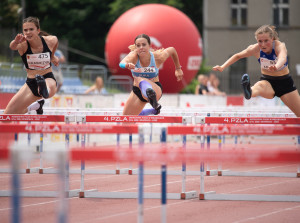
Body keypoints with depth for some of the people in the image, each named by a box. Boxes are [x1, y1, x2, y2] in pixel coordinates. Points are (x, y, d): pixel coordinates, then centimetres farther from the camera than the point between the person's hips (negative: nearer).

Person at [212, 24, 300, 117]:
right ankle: (249, 92, -75)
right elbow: (237, 56, 3)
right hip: (267, 81, 0)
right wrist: (222, 67, -8)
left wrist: (276, 66, -74)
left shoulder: (280, 46, -25)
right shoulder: (255, 49, -15)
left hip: (284, 82, 0)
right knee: (260, 86, -40)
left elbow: (282, 58, -50)